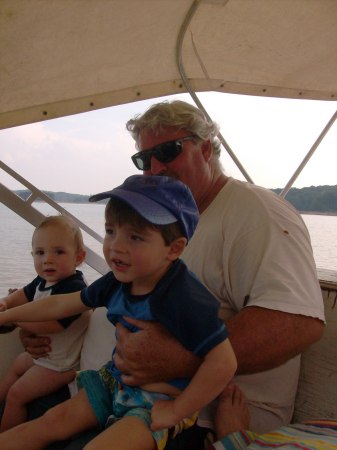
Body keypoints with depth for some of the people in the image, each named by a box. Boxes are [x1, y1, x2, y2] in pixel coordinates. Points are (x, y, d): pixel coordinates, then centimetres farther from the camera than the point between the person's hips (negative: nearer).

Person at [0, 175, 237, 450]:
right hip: (119, 383, 7)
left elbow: (223, 363, -33)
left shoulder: (183, 299, -32)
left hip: (160, 401, -7)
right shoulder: (118, 282, -7)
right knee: (49, 423, 9)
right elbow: (62, 304, 8)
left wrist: (176, 412, -22)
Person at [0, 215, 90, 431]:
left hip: (58, 365, -9)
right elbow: (24, 294, 14)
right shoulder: (44, 280, -6)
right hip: (42, 352, 10)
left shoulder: (73, 289, -35)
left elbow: (46, 324, -39)